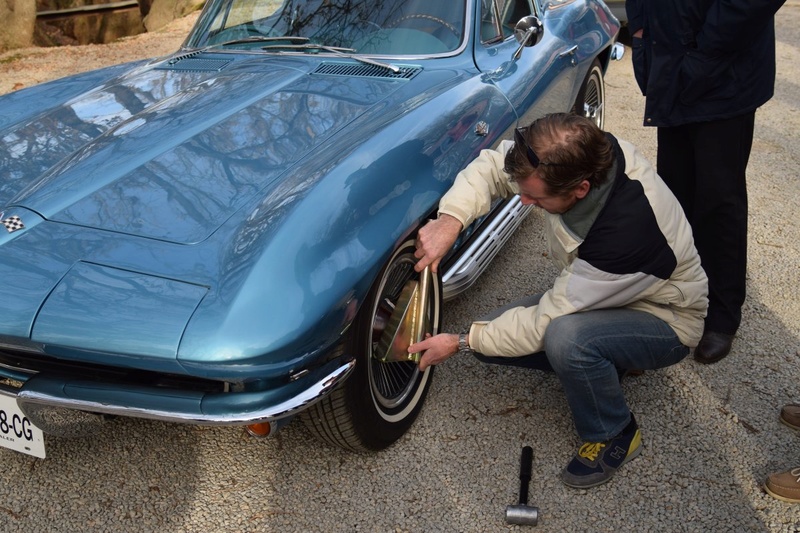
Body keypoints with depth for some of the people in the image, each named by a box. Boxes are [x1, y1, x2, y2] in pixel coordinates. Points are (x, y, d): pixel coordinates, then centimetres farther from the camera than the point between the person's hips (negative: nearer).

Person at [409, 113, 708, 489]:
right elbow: (492, 166, -9)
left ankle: (615, 437, -9)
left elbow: (547, 319, -31)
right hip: (597, 291, 7)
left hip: (666, 320, -7)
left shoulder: (627, 231, -40)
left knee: (564, 338, -38)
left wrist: (461, 343, -21)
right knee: (493, 337, -7)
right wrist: (450, 219, -27)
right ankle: (609, 359, 11)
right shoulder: (581, 153, -22)